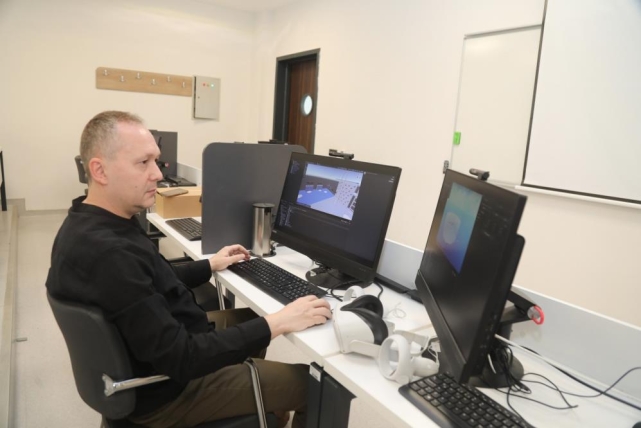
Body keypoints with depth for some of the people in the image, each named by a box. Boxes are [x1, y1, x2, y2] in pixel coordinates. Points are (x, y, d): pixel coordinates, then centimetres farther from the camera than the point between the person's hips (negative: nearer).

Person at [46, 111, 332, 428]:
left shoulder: (90, 223, -1)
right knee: (310, 380, -4)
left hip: (163, 340, 10)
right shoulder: (106, 253, -35)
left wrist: (210, 266, 14)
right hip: (165, 389, -9)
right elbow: (181, 359, -32)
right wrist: (277, 324, -29)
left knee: (250, 318, 25)